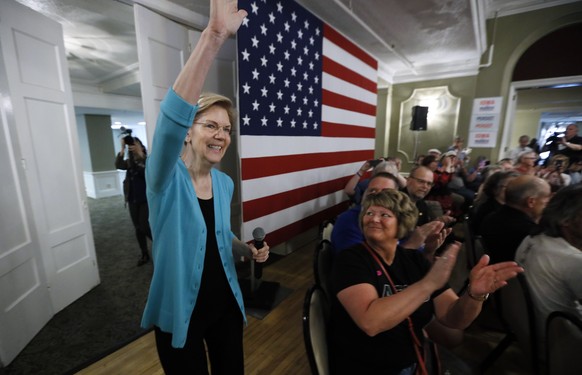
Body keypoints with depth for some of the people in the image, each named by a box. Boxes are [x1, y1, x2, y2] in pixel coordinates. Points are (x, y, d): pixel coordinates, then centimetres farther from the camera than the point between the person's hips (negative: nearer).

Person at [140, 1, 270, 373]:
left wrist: (250, 249, -8)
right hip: (179, 312, -4)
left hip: (226, 303, 5)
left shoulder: (225, 183, -3)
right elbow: (171, 119, -42)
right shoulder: (167, 180, -19)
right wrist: (214, 35, -47)